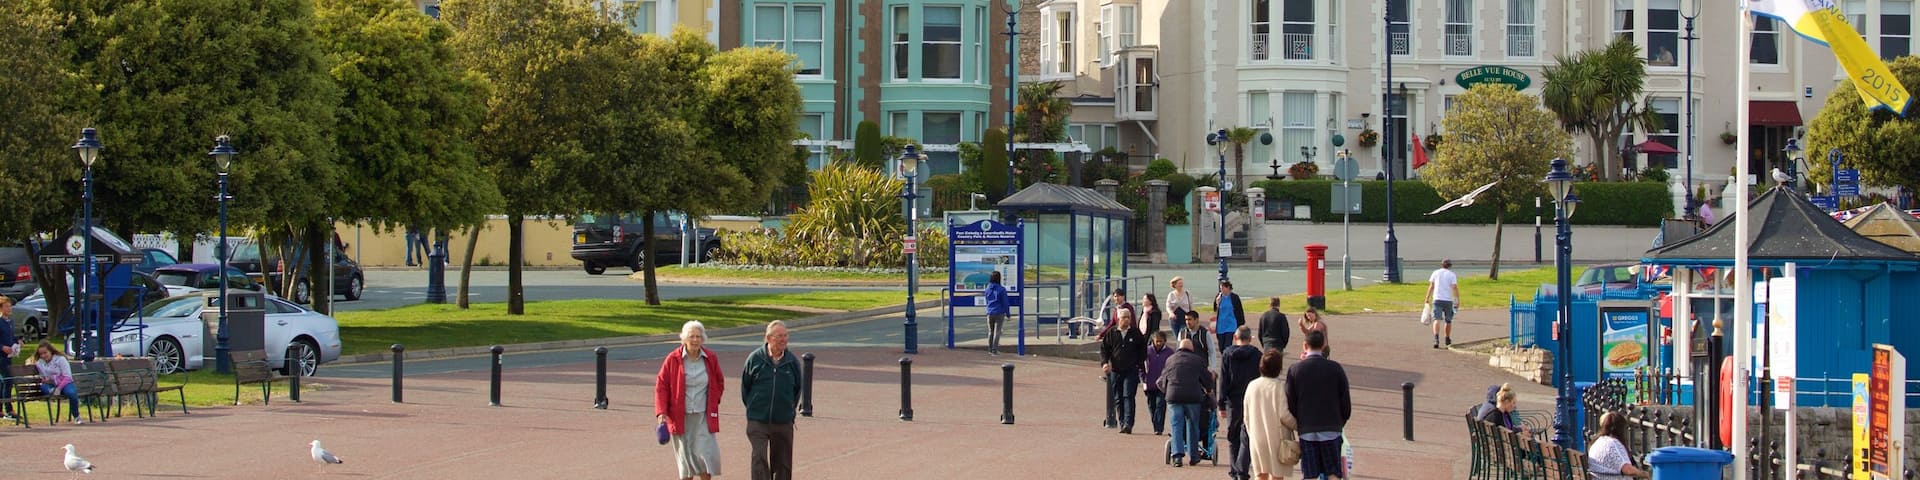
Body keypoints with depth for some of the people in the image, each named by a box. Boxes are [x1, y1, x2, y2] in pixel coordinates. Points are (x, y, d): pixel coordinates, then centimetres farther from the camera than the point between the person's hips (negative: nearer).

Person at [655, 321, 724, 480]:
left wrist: (713, 403, 8)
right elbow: (661, 385, 0)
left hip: (704, 417, 1)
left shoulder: (710, 359, 3)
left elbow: (719, 383, 18)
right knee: (685, 457, 3)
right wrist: (661, 412, -9)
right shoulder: (673, 359, -4)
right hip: (680, 417, -1)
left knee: (705, 453, -9)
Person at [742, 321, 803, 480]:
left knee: (783, 463, 9)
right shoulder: (755, 359, -4)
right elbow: (745, 386, 8)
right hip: (758, 421, -2)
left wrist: (790, 409, 13)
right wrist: (752, 407, 10)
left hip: (783, 423, 2)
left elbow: (798, 388, 15)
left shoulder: (792, 362, 1)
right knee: (759, 460, -14)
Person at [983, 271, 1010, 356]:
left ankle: (990, 349, 19)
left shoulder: (988, 288, 4)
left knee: (990, 332, 15)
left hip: (989, 313, 4)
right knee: (997, 332, -1)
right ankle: (995, 350, -2)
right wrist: (1008, 314, -1)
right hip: (999, 313, -4)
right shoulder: (1001, 289, -10)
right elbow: (1005, 302, -8)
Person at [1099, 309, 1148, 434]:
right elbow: (1104, 348, 9)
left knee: (1128, 396, -14)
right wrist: (1104, 362, -7)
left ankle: (1128, 424, -20)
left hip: (1131, 371, -3)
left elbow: (1142, 350, 11)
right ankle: (1123, 424, 13)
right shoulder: (1111, 333, 7)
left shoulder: (1136, 333, 5)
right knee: (1118, 399, 5)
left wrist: (1141, 365, 2)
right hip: (1115, 371, 3)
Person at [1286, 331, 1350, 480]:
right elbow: (1346, 402, 1)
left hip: (1307, 432, 0)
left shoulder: (1294, 370, -2)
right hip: (1331, 431, 0)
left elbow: (1290, 405, 0)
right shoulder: (1335, 368, -2)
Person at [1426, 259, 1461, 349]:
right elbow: (1455, 288, -7)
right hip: (1448, 300, 0)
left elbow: (1431, 286, 5)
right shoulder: (1451, 275, 1)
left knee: (1437, 319, -9)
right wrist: (1458, 301, -5)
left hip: (1437, 299, 0)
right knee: (1448, 321, 15)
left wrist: (1428, 298, 11)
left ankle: (1436, 339, -27)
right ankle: (1448, 340, 27)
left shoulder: (1436, 273, 7)